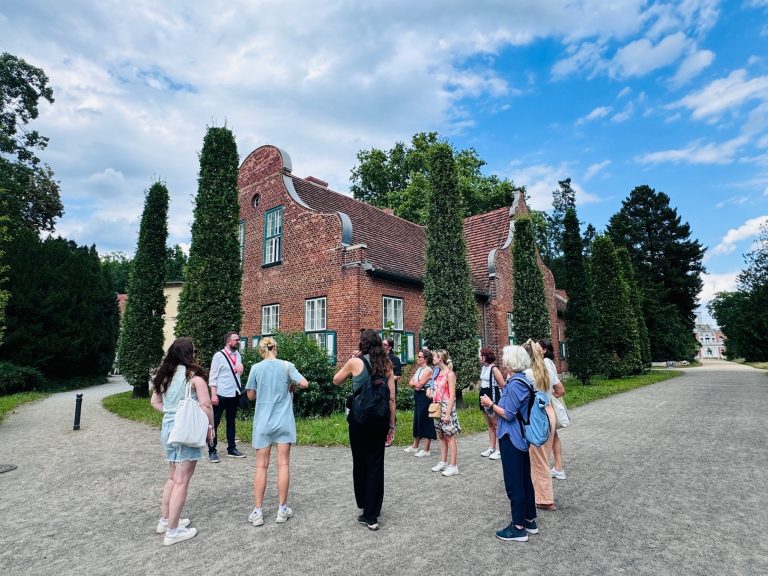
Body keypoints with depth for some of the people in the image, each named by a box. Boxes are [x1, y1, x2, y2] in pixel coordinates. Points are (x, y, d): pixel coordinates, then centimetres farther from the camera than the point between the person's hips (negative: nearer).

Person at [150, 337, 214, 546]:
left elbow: (155, 402, 15)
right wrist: (211, 426, -3)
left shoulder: (165, 374, 8)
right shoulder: (194, 374, -14)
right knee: (182, 481, 2)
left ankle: (165, 520, 33)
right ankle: (172, 531, 10)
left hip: (168, 428, 8)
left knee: (173, 477, 22)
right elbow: (205, 405, -16)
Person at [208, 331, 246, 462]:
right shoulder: (219, 356, -9)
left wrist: (241, 364, -5)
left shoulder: (238, 355, 7)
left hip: (234, 394, 6)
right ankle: (212, 451, 13)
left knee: (231, 422, 16)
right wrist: (213, 394, -15)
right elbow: (213, 376, -9)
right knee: (215, 423, 4)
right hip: (221, 395, -6)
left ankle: (232, 449, 26)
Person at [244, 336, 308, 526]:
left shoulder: (256, 368, -3)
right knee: (283, 464, 6)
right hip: (283, 421, 0)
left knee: (261, 465, 7)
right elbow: (304, 383, -12)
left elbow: (251, 395, 2)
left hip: (263, 422, 1)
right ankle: (282, 509, 14)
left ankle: (257, 511, 12)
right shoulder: (286, 366, -5)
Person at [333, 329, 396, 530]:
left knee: (360, 462, 15)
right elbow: (391, 398, 2)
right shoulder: (386, 365, 1)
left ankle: (364, 504, 32)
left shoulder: (355, 362, -8)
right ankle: (371, 515, 16)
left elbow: (336, 380, 9)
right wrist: (391, 423, 10)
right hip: (380, 418, 3)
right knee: (376, 464, 10)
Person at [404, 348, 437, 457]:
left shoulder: (428, 370, -14)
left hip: (425, 397, -9)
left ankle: (426, 450, 7)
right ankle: (415, 446, 29)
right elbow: (410, 383, 10)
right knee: (417, 420, 16)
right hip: (417, 397, 9)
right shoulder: (419, 369, 13)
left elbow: (419, 385, -19)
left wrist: (414, 383, 0)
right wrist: (415, 384, -10)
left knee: (425, 422, -2)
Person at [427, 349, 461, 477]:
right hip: (438, 407, 8)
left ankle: (453, 466, 5)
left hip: (447, 407, -8)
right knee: (441, 436, 13)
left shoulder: (449, 374, -13)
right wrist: (431, 391, -1)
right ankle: (443, 462, 23)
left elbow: (452, 396, -15)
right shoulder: (438, 373, 9)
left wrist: (448, 414, -18)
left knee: (450, 436, -1)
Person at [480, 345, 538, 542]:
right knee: (525, 479, 18)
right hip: (521, 437, 9)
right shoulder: (523, 380, 7)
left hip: (511, 438, -9)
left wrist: (490, 404, -10)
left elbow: (508, 414, -21)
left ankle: (519, 527, 12)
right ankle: (530, 520, 30)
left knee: (514, 483, 2)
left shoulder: (515, 383, -21)